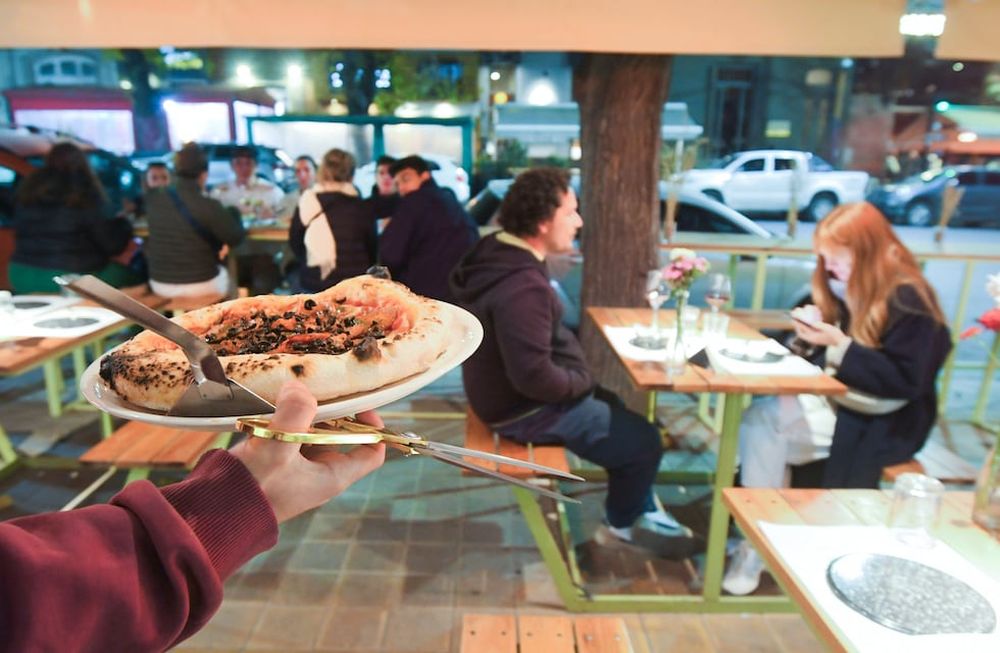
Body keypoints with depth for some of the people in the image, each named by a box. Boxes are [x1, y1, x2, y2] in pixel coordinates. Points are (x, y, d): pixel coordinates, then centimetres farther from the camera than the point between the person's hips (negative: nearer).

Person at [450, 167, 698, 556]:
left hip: (507, 390, 10)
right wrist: (581, 382, -14)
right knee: (642, 440, 4)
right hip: (524, 409, -10)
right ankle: (621, 524, 29)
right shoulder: (522, 286, -32)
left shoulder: (497, 252, 1)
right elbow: (534, 377, -34)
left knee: (619, 412, 23)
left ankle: (639, 510, 35)